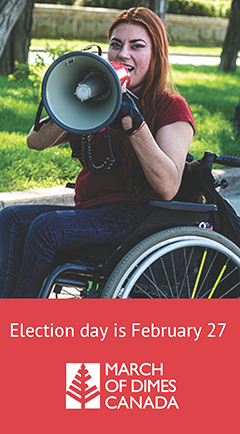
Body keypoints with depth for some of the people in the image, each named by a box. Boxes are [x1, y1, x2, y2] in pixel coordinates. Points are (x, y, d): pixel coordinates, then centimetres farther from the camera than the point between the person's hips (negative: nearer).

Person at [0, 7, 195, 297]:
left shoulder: (171, 107, -2)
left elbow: (168, 187, -17)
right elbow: (36, 142, 7)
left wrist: (135, 124, -25)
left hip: (135, 216, -7)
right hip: (88, 212, 7)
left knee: (46, 227, -28)